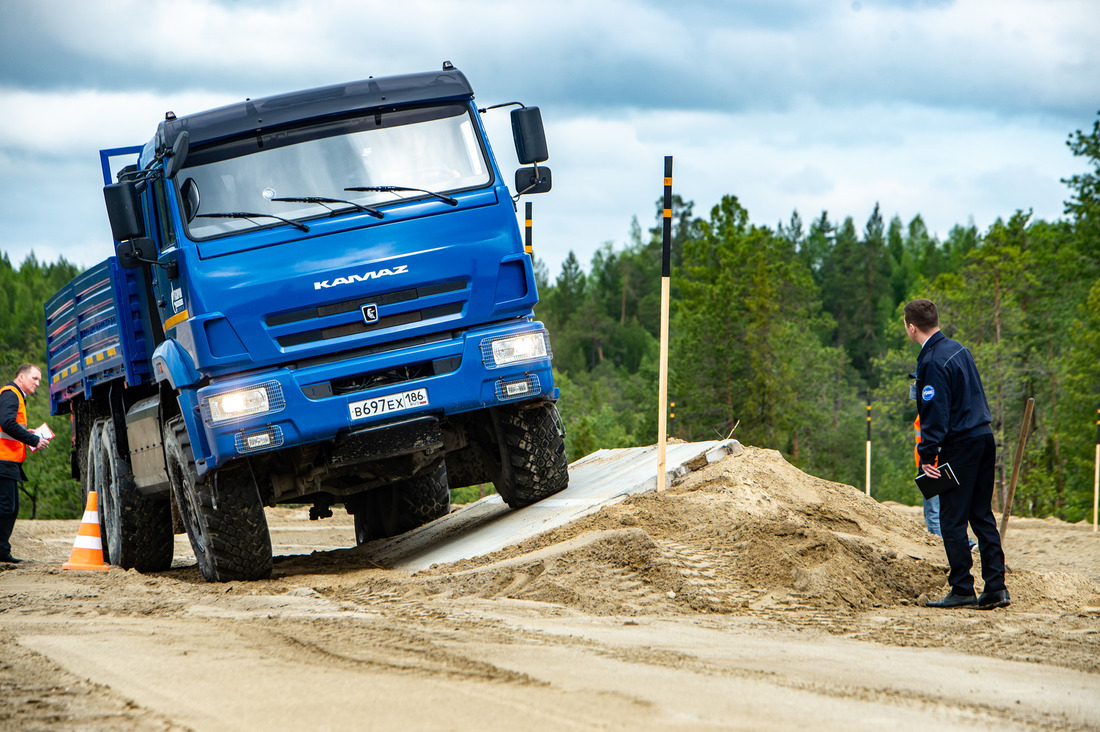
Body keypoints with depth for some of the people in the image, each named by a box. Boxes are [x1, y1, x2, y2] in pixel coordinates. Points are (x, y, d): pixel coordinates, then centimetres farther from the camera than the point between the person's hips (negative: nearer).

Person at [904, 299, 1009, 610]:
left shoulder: (932, 362, -15)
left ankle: (963, 590, -2)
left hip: (960, 445, -9)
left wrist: (926, 456, -15)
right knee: (982, 516, 11)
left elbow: (935, 413, -18)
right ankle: (996, 587, 7)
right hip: (984, 436, 9)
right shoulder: (959, 349, 12)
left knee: (952, 520, -2)